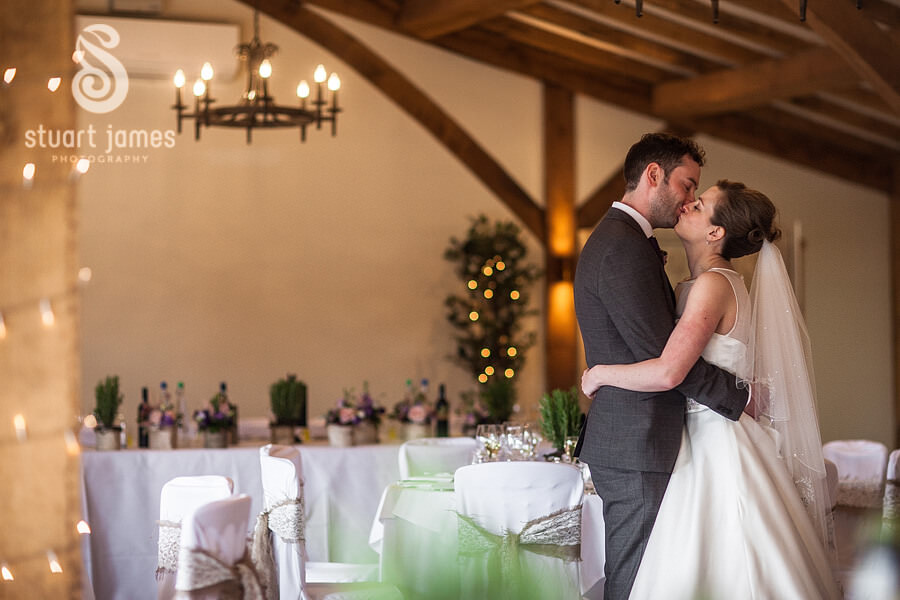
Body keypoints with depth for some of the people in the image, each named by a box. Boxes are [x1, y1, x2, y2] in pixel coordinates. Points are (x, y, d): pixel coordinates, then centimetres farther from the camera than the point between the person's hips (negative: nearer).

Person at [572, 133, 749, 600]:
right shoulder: (625, 247, -17)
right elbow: (663, 355, -20)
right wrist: (741, 398, -9)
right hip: (636, 445, -11)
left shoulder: (614, 238, 19)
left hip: (624, 441, 11)